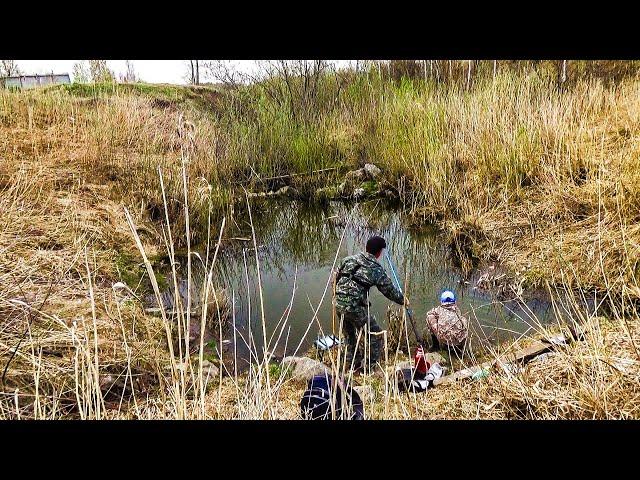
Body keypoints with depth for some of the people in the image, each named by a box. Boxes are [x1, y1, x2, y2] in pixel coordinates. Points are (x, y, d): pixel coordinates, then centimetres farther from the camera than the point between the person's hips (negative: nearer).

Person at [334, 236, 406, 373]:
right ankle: (373, 365, 19)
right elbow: (389, 290, 4)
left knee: (350, 336, 25)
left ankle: (354, 366, 38)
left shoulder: (350, 259, 9)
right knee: (375, 334, 13)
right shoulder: (376, 269, -5)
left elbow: (336, 278, 15)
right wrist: (402, 300, 22)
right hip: (355, 307, -7)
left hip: (338, 303, 7)